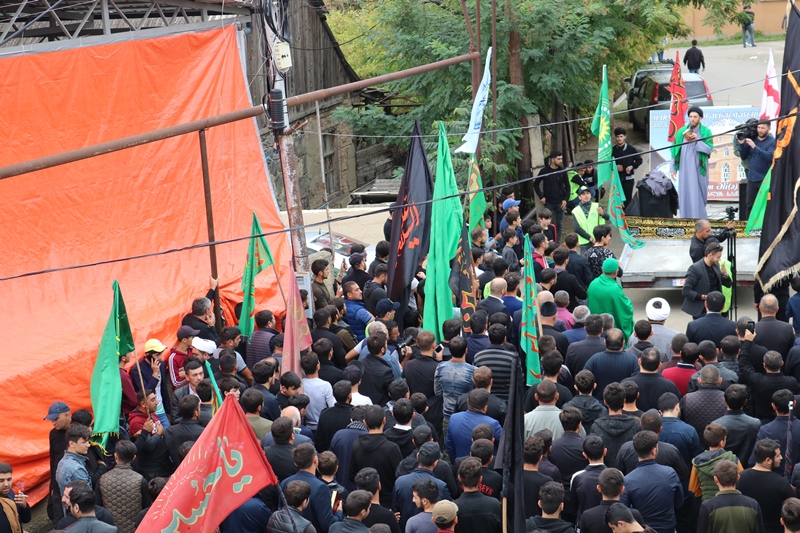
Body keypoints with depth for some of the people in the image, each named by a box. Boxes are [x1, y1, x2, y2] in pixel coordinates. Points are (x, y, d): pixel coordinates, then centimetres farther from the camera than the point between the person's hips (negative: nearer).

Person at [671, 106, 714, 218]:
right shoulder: (682, 131, 6)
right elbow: (675, 150, 8)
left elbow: (709, 149, -8)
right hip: (685, 169, 2)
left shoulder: (706, 131, -1)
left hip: (699, 169, -2)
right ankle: (686, 219, 7)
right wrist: (673, 168, 5)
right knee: (685, 195, 2)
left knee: (698, 195, -1)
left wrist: (697, 140, -20)